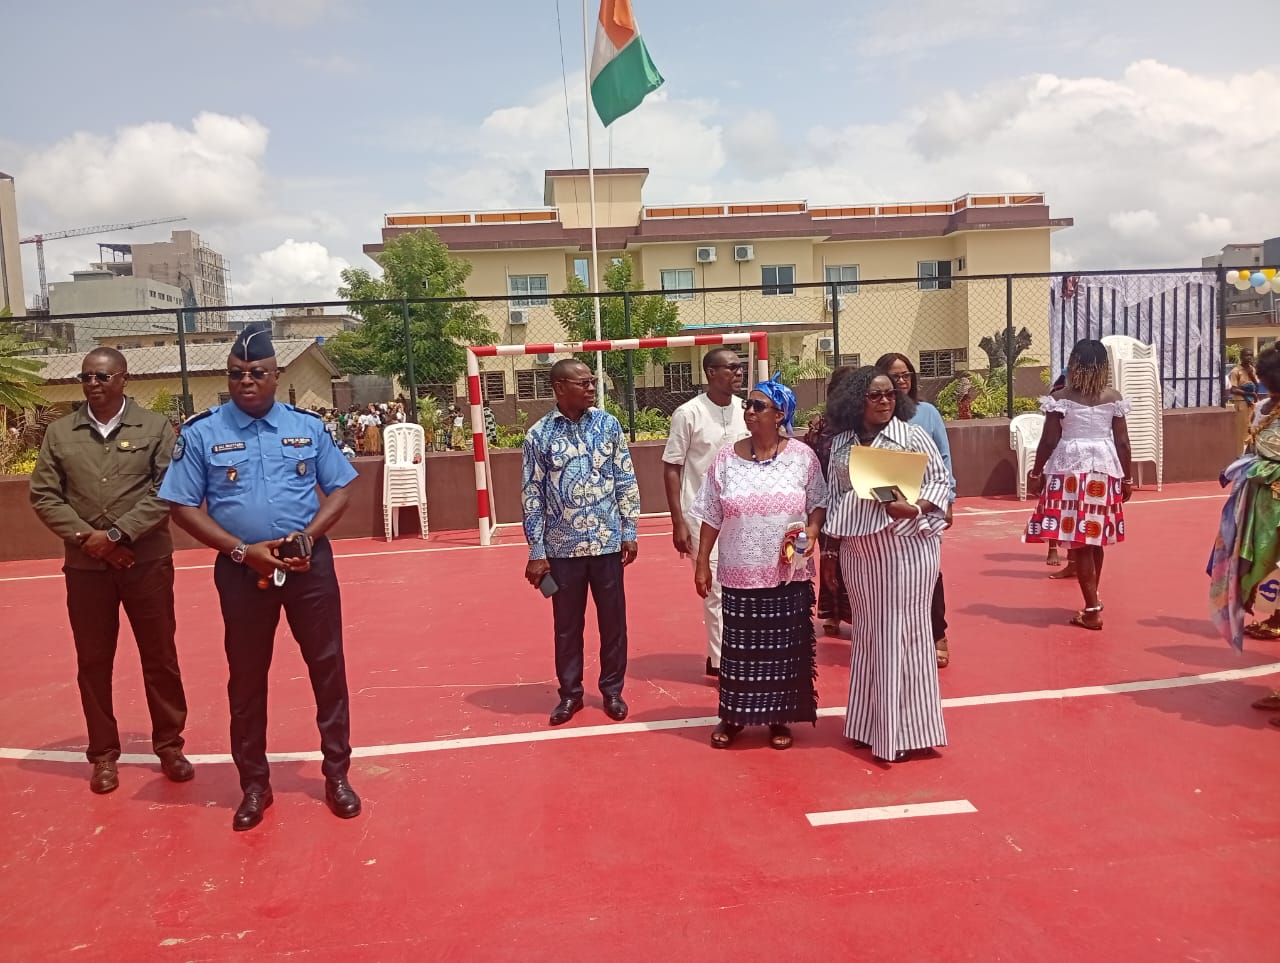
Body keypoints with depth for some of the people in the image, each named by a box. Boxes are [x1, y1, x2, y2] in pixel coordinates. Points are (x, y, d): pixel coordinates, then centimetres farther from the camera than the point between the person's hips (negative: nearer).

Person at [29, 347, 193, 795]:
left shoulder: (155, 427, -1)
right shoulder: (59, 432, 6)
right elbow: (43, 495, 2)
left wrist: (118, 533, -15)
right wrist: (86, 536, -11)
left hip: (147, 561, -2)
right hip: (85, 566, 2)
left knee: (160, 657, 7)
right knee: (93, 662, 10)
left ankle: (169, 745, 21)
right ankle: (104, 753, 24)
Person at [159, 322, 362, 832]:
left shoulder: (307, 426, 3)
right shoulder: (201, 433, -1)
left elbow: (340, 490, 5)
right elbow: (185, 507, -2)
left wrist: (308, 535, -12)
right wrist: (243, 550, -13)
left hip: (310, 564, 1)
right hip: (242, 571, 0)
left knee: (328, 666, 6)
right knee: (246, 676, 10)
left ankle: (337, 774, 22)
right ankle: (254, 784, 27)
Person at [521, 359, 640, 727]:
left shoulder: (608, 424, 0)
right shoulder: (539, 435, -5)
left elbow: (626, 481, 5)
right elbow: (532, 496, -2)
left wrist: (630, 531, 1)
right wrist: (536, 552, -4)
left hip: (607, 543, 1)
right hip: (563, 547, -1)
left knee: (613, 621, 10)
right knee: (567, 625, 11)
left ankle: (612, 691, 27)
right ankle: (570, 693, 28)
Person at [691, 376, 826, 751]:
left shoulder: (802, 457, -3)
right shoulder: (726, 459, 0)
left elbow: (819, 504, 4)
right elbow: (711, 517, 4)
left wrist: (811, 532, -15)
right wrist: (702, 562, 3)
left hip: (789, 574, 0)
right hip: (741, 573, 1)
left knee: (785, 647, 8)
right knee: (739, 646, 7)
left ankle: (780, 717, 24)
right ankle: (732, 715, 23)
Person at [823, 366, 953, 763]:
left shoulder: (912, 434, -3)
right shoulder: (841, 443, 7)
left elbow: (941, 480, -3)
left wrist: (915, 507, -20)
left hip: (906, 546, -4)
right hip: (858, 550, 4)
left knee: (903, 631, -1)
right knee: (868, 633, 11)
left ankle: (907, 729, 9)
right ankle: (872, 724, 23)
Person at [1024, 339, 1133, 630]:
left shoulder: (1060, 398, -6)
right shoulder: (1113, 397, 2)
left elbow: (1049, 441, -8)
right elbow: (1123, 442, 2)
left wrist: (1036, 474, 3)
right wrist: (1127, 478, 12)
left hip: (1071, 468, -4)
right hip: (1105, 469, 4)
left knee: (1079, 542, -1)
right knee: (1096, 538, 17)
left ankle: (1092, 611, -1)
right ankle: (1093, 599, 32)